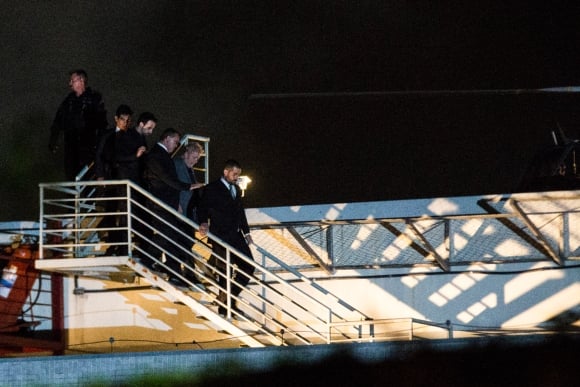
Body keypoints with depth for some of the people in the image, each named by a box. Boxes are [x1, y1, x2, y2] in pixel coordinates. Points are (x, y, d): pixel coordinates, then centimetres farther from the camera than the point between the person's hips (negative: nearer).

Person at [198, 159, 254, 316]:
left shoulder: (236, 190, 19)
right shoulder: (212, 189, -3)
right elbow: (203, 208, -6)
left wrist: (246, 232, 15)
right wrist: (203, 223, -24)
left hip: (236, 236, 7)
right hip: (220, 236, -7)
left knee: (248, 266, 1)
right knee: (226, 270, -7)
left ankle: (229, 299, 10)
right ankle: (223, 305, 2)